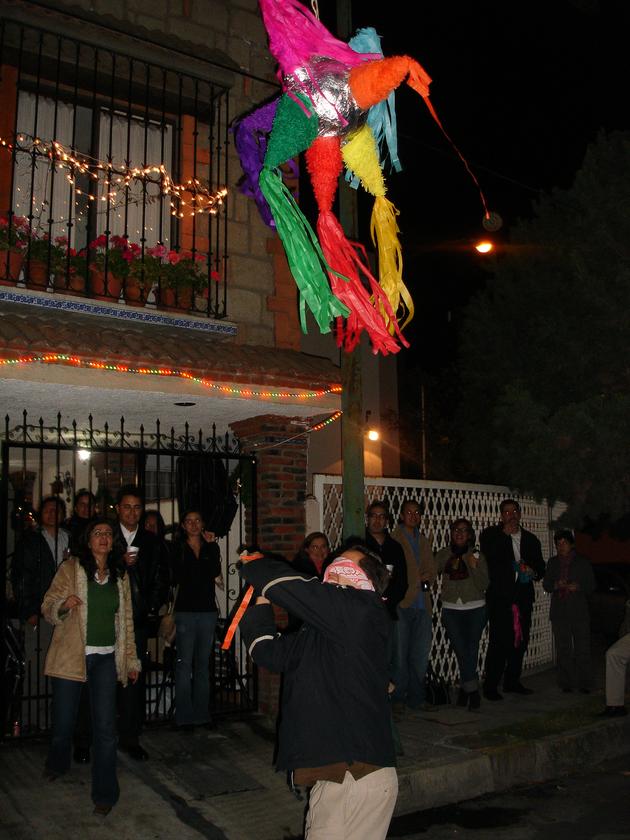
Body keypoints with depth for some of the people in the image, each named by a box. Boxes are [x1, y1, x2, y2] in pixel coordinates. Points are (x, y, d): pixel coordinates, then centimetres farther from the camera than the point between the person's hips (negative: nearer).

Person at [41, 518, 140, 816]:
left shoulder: (120, 576, 10)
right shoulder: (71, 568, -1)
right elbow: (48, 607, -2)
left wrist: (131, 659, 13)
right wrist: (64, 604, -25)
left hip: (106, 658, 2)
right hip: (70, 655, -2)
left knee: (106, 726, -4)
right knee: (63, 721, 8)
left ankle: (104, 792, 8)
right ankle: (57, 763, 41)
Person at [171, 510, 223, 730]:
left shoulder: (211, 547, 11)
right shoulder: (178, 548, 4)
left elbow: (215, 572, -6)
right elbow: (174, 578, 0)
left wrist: (212, 545, -8)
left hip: (208, 610, 3)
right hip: (185, 610, -3)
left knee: (203, 664, 8)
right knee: (184, 663, -4)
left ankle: (202, 713, 15)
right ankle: (184, 716, 2)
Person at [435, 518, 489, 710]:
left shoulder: (477, 556, 3)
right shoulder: (443, 554, 7)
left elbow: (483, 585, -4)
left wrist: (474, 566, -15)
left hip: (475, 609, 0)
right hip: (451, 609, 1)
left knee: (471, 650, -6)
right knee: (461, 650, -6)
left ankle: (465, 689, 10)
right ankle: (473, 691, 6)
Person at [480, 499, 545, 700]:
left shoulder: (531, 539, 16)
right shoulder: (491, 535, 4)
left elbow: (540, 567, 19)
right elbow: (489, 557, -13)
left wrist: (533, 572, -4)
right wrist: (505, 534, -12)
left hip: (523, 597, 5)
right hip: (500, 597, -5)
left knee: (520, 640, 9)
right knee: (499, 641, -8)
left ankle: (512, 681, 23)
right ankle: (490, 686, -2)